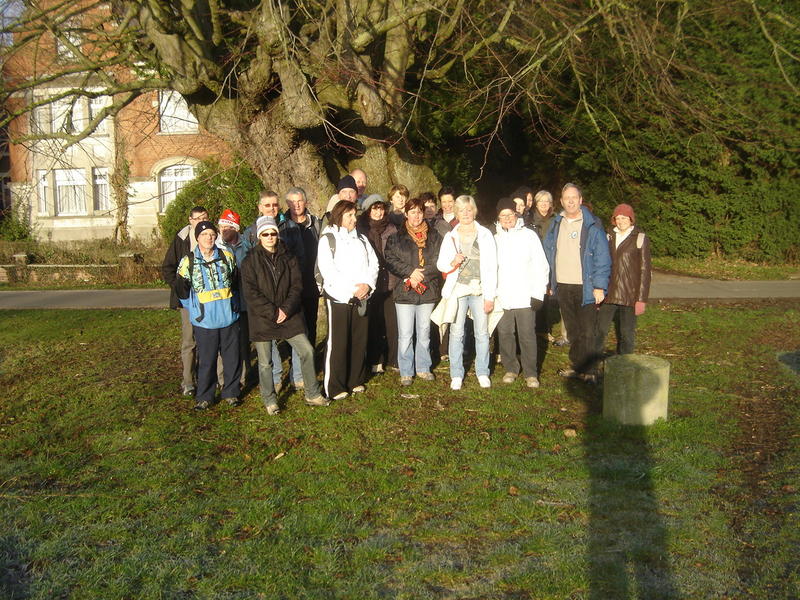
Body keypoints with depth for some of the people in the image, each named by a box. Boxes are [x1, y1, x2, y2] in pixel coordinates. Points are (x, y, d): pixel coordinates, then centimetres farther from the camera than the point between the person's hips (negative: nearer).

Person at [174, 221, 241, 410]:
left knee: (232, 357, 8)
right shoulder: (188, 262, -3)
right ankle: (204, 396, 19)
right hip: (204, 321, -2)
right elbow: (182, 291, 7)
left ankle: (231, 392, 23)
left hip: (229, 318, 2)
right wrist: (195, 309, 7)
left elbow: (236, 283, 15)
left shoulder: (227, 257, 2)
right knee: (206, 360, 5)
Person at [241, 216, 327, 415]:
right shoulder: (250, 261, -4)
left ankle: (312, 395, 13)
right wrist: (272, 312, -16)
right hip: (262, 319, -3)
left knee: (307, 351, -1)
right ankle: (269, 400, 22)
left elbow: (297, 286, 2)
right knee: (265, 363, 4)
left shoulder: (288, 258, 7)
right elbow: (251, 293, -10)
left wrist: (286, 309, -12)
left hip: (289, 316, 3)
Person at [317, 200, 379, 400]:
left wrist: (367, 284, -9)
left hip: (360, 297, 6)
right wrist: (352, 288, -17)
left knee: (359, 340, 8)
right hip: (338, 297, -5)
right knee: (338, 343, -3)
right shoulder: (328, 238, -2)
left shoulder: (361, 239, 17)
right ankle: (335, 388, 3)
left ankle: (356, 381, 20)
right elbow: (327, 269, -13)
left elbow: (373, 263, 10)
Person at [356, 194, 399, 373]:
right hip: (370, 284, -2)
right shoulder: (361, 229, 1)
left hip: (390, 282, 2)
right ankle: (375, 360, 14)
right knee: (373, 322, 3)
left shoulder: (392, 230, 10)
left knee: (392, 321, 1)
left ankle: (394, 359, 13)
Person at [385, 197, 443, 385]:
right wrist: (411, 271, -15)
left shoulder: (434, 237, 8)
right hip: (404, 292, -1)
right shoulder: (397, 237, 6)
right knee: (405, 335, -1)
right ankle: (406, 372, 9)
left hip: (428, 292, 2)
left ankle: (423, 368, 23)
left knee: (424, 333, 10)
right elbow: (391, 261, -3)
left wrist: (421, 273, -12)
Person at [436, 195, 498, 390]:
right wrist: (452, 262, -12)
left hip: (480, 290, -1)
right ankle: (456, 375, 10)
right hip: (458, 289, 1)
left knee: (482, 332, 2)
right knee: (456, 332, 1)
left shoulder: (485, 234, 4)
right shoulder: (450, 237, 8)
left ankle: (483, 372, 15)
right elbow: (440, 263, 11)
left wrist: (490, 296, -5)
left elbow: (491, 267, 0)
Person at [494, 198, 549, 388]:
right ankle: (510, 369, 23)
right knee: (505, 334, 8)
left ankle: (531, 373, 9)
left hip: (525, 297, -3)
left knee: (527, 335, -1)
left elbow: (541, 266, -1)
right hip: (502, 298, 3)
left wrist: (538, 294, -7)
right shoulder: (496, 239, 9)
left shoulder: (528, 236, 0)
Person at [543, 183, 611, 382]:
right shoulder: (555, 225, 9)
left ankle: (585, 370, 5)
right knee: (572, 330, 13)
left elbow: (602, 258, -7)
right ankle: (576, 365, 23)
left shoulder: (592, 226, -5)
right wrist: (550, 282, 8)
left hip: (586, 288, -4)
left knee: (587, 331, -3)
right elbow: (548, 254, 13)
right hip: (562, 287, 4)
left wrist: (600, 286, -12)